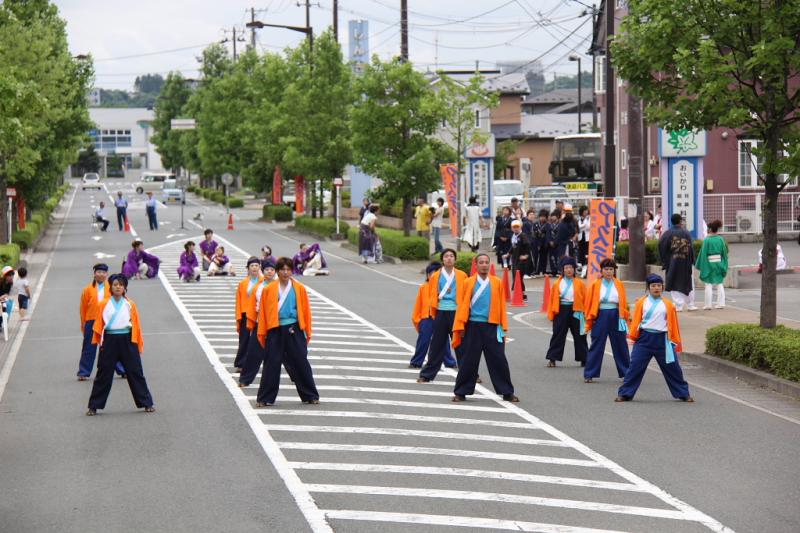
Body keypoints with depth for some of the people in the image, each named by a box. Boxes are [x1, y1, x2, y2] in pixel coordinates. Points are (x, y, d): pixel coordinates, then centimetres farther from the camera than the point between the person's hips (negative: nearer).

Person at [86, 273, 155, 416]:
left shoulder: (130, 305, 3)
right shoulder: (104, 304, 2)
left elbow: (136, 325, 5)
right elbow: (98, 324, 2)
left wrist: (139, 345, 3)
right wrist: (99, 342, -7)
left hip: (127, 341, 0)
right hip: (109, 340, 0)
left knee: (135, 372, 5)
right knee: (104, 374, 3)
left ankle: (146, 403, 13)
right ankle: (94, 406, 11)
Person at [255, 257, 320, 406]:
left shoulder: (300, 289, 3)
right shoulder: (268, 290, 2)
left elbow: (306, 311, 6)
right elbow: (263, 312, 4)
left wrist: (307, 333, 5)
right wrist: (262, 333, 1)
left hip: (294, 331, 0)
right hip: (275, 331, 0)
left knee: (301, 363, 5)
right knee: (271, 364, 1)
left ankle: (310, 396, 16)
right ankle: (265, 398, 8)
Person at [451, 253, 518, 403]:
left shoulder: (497, 283, 5)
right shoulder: (468, 282, 3)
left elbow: (501, 306, 6)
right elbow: (463, 305, 2)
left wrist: (503, 327, 3)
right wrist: (461, 327, -3)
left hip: (492, 327, 1)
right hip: (473, 327, -1)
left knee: (499, 360, 1)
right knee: (468, 361, 3)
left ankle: (507, 392, 9)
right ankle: (461, 392, 12)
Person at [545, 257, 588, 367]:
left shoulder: (579, 284, 1)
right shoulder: (557, 283, 4)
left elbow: (585, 299, 1)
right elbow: (552, 299, 4)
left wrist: (584, 313, -5)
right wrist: (551, 313, -2)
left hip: (575, 311, 0)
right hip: (561, 311, 0)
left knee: (579, 336, 7)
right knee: (558, 335, 1)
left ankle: (584, 359, 17)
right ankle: (552, 359, 5)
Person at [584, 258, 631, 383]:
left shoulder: (619, 285, 6)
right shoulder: (595, 285, 2)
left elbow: (623, 303, 8)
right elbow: (589, 302, 3)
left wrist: (624, 318, 1)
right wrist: (590, 319, -1)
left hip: (616, 316, 1)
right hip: (600, 316, -1)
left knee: (620, 345, 7)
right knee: (596, 346, 1)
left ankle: (627, 373, 17)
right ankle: (589, 374, 7)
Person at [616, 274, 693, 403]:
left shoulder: (668, 305, 4)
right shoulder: (641, 303, 3)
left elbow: (673, 324, 8)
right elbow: (636, 321, 3)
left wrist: (676, 341, 8)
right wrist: (633, 337, -3)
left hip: (662, 340, 1)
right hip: (644, 338, -1)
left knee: (673, 368, 7)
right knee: (635, 366, -2)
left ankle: (684, 394, 20)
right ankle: (624, 394, 6)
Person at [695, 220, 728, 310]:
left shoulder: (707, 240, -12)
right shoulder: (720, 239, -1)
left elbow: (703, 253, -10)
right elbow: (725, 252, 4)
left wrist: (700, 265, -2)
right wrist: (724, 265, 13)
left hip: (709, 263, -3)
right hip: (719, 263, 3)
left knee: (708, 284, 4)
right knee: (719, 284, 11)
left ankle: (707, 304, 4)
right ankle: (721, 303, 10)